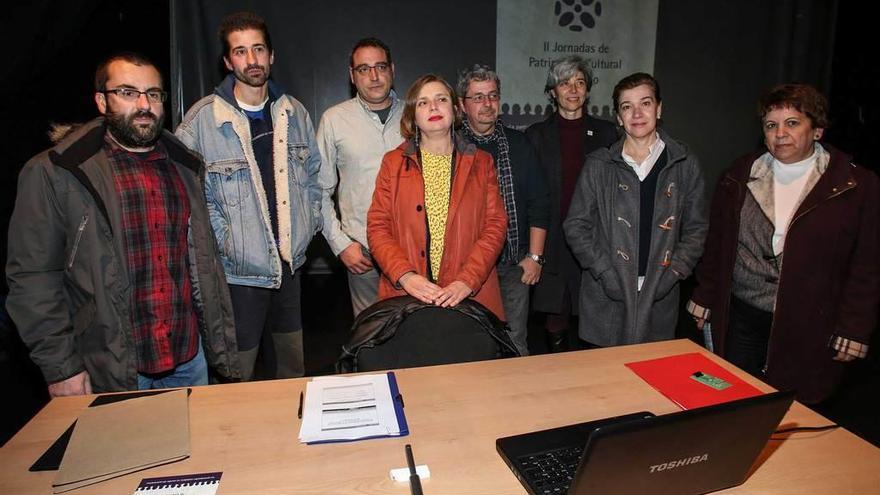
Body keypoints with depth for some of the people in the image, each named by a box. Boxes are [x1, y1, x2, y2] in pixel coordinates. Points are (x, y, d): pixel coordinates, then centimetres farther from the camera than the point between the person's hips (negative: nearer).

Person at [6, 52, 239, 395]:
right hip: (109, 373, -4)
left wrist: (224, 351, 7)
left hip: (190, 359, 4)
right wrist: (61, 369, -10)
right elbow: (33, 276, -6)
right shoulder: (54, 173, -6)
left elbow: (205, 262, 9)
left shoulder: (184, 167, 8)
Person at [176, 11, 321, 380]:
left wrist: (309, 225, 6)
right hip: (238, 270, -4)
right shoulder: (202, 119, -9)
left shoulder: (294, 113, 6)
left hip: (290, 264, 5)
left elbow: (312, 173, 15)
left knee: (292, 369, 20)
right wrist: (223, 239, -13)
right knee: (237, 379, 7)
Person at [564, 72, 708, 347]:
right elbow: (576, 226, 0)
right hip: (606, 297, -1)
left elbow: (696, 229, 7)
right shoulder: (598, 165, 1)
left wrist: (673, 273, -6)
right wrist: (605, 272, -10)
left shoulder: (685, 164, 4)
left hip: (659, 297, 1)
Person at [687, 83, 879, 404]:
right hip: (740, 319, 3)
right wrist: (704, 297, 11)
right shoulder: (740, 176, 7)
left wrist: (854, 329, -4)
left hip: (808, 329, -2)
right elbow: (716, 244, 11)